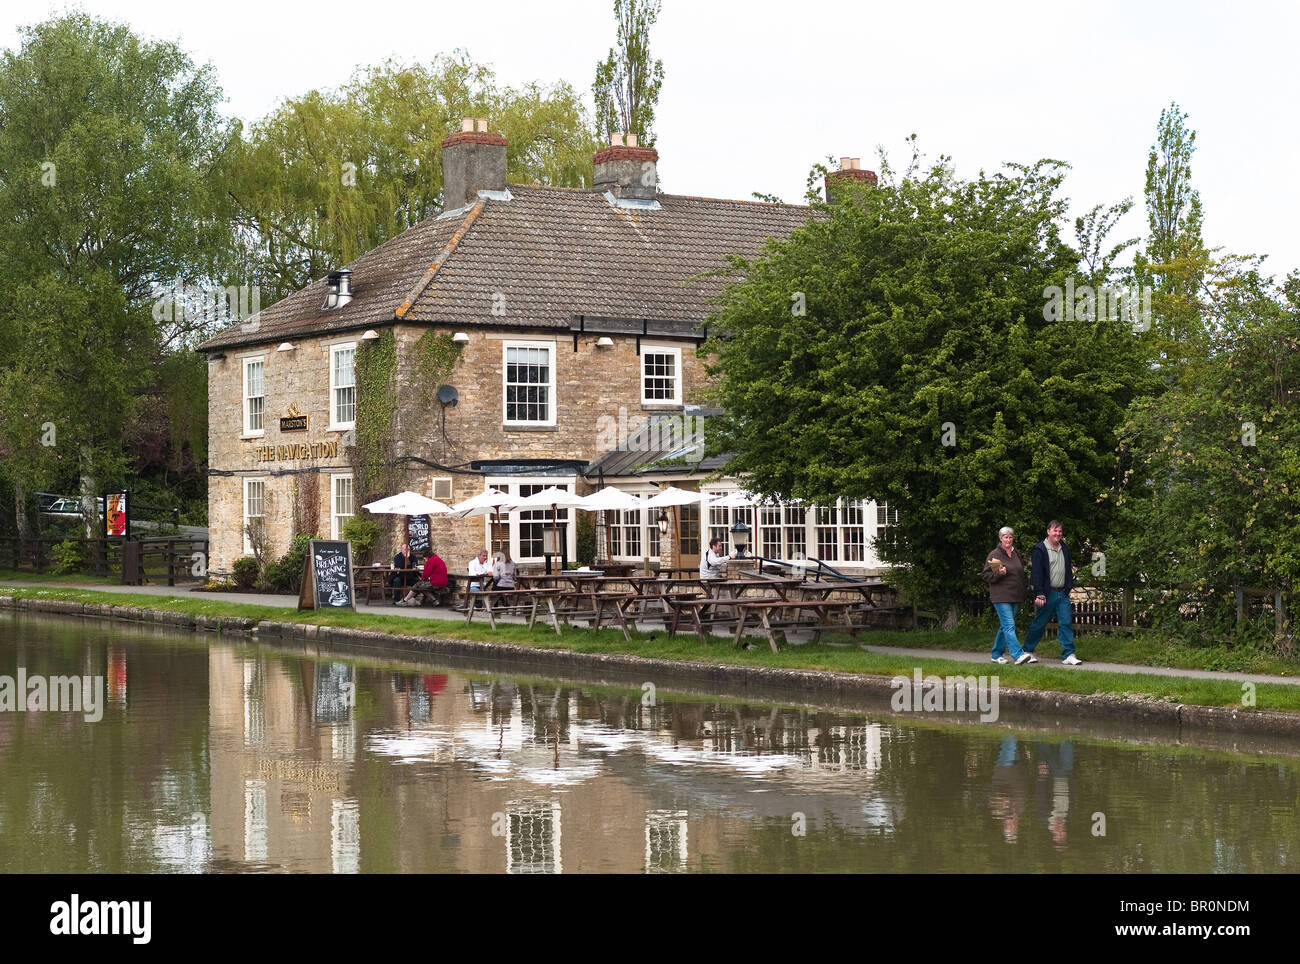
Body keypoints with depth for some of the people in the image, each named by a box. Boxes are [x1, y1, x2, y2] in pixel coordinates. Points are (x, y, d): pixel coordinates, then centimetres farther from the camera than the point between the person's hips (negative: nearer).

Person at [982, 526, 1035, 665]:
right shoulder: (994, 555, -6)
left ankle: (997, 654, 22)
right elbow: (986, 575, -7)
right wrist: (998, 574, -24)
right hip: (1001, 597, -7)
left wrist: (1022, 593, 18)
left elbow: (1021, 573, 25)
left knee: (1004, 626, 13)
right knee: (1009, 626, -15)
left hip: (1014, 597, 7)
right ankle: (1018, 655, -24)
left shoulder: (1016, 554, 14)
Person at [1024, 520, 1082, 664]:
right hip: (1048, 594, -5)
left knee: (1065, 623, -3)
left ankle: (1068, 655, -4)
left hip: (1063, 593, 5)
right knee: (1039, 624, 4)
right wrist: (1039, 594, -18)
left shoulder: (1065, 549, 14)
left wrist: (1069, 586, 11)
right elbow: (1036, 573, -12)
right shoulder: (1040, 550, -7)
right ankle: (1027, 651, 19)